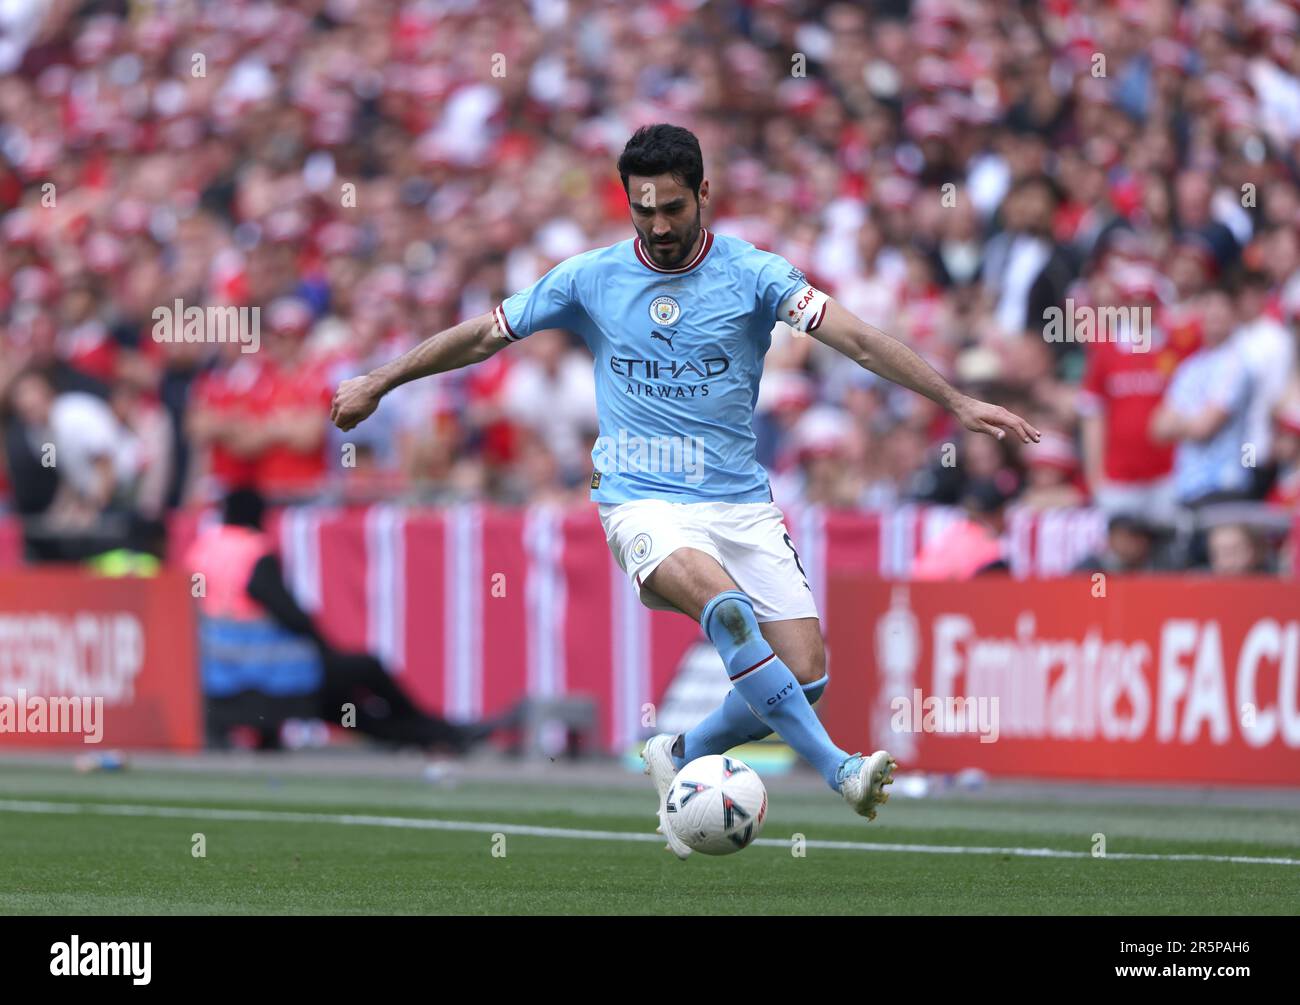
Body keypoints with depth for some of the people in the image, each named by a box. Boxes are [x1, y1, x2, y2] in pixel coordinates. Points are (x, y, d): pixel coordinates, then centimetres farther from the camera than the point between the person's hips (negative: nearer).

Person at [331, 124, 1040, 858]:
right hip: (644, 504, -2)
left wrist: (956, 400, -20)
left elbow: (856, 338, -10)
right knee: (725, 606, -33)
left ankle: (682, 759, 19)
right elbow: (484, 336, 15)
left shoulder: (752, 273, -1)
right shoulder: (591, 279, 3)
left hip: (742, 503, 2)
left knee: (805, 678, -9)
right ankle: (838, 770, -37)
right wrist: (378, 383, 20)